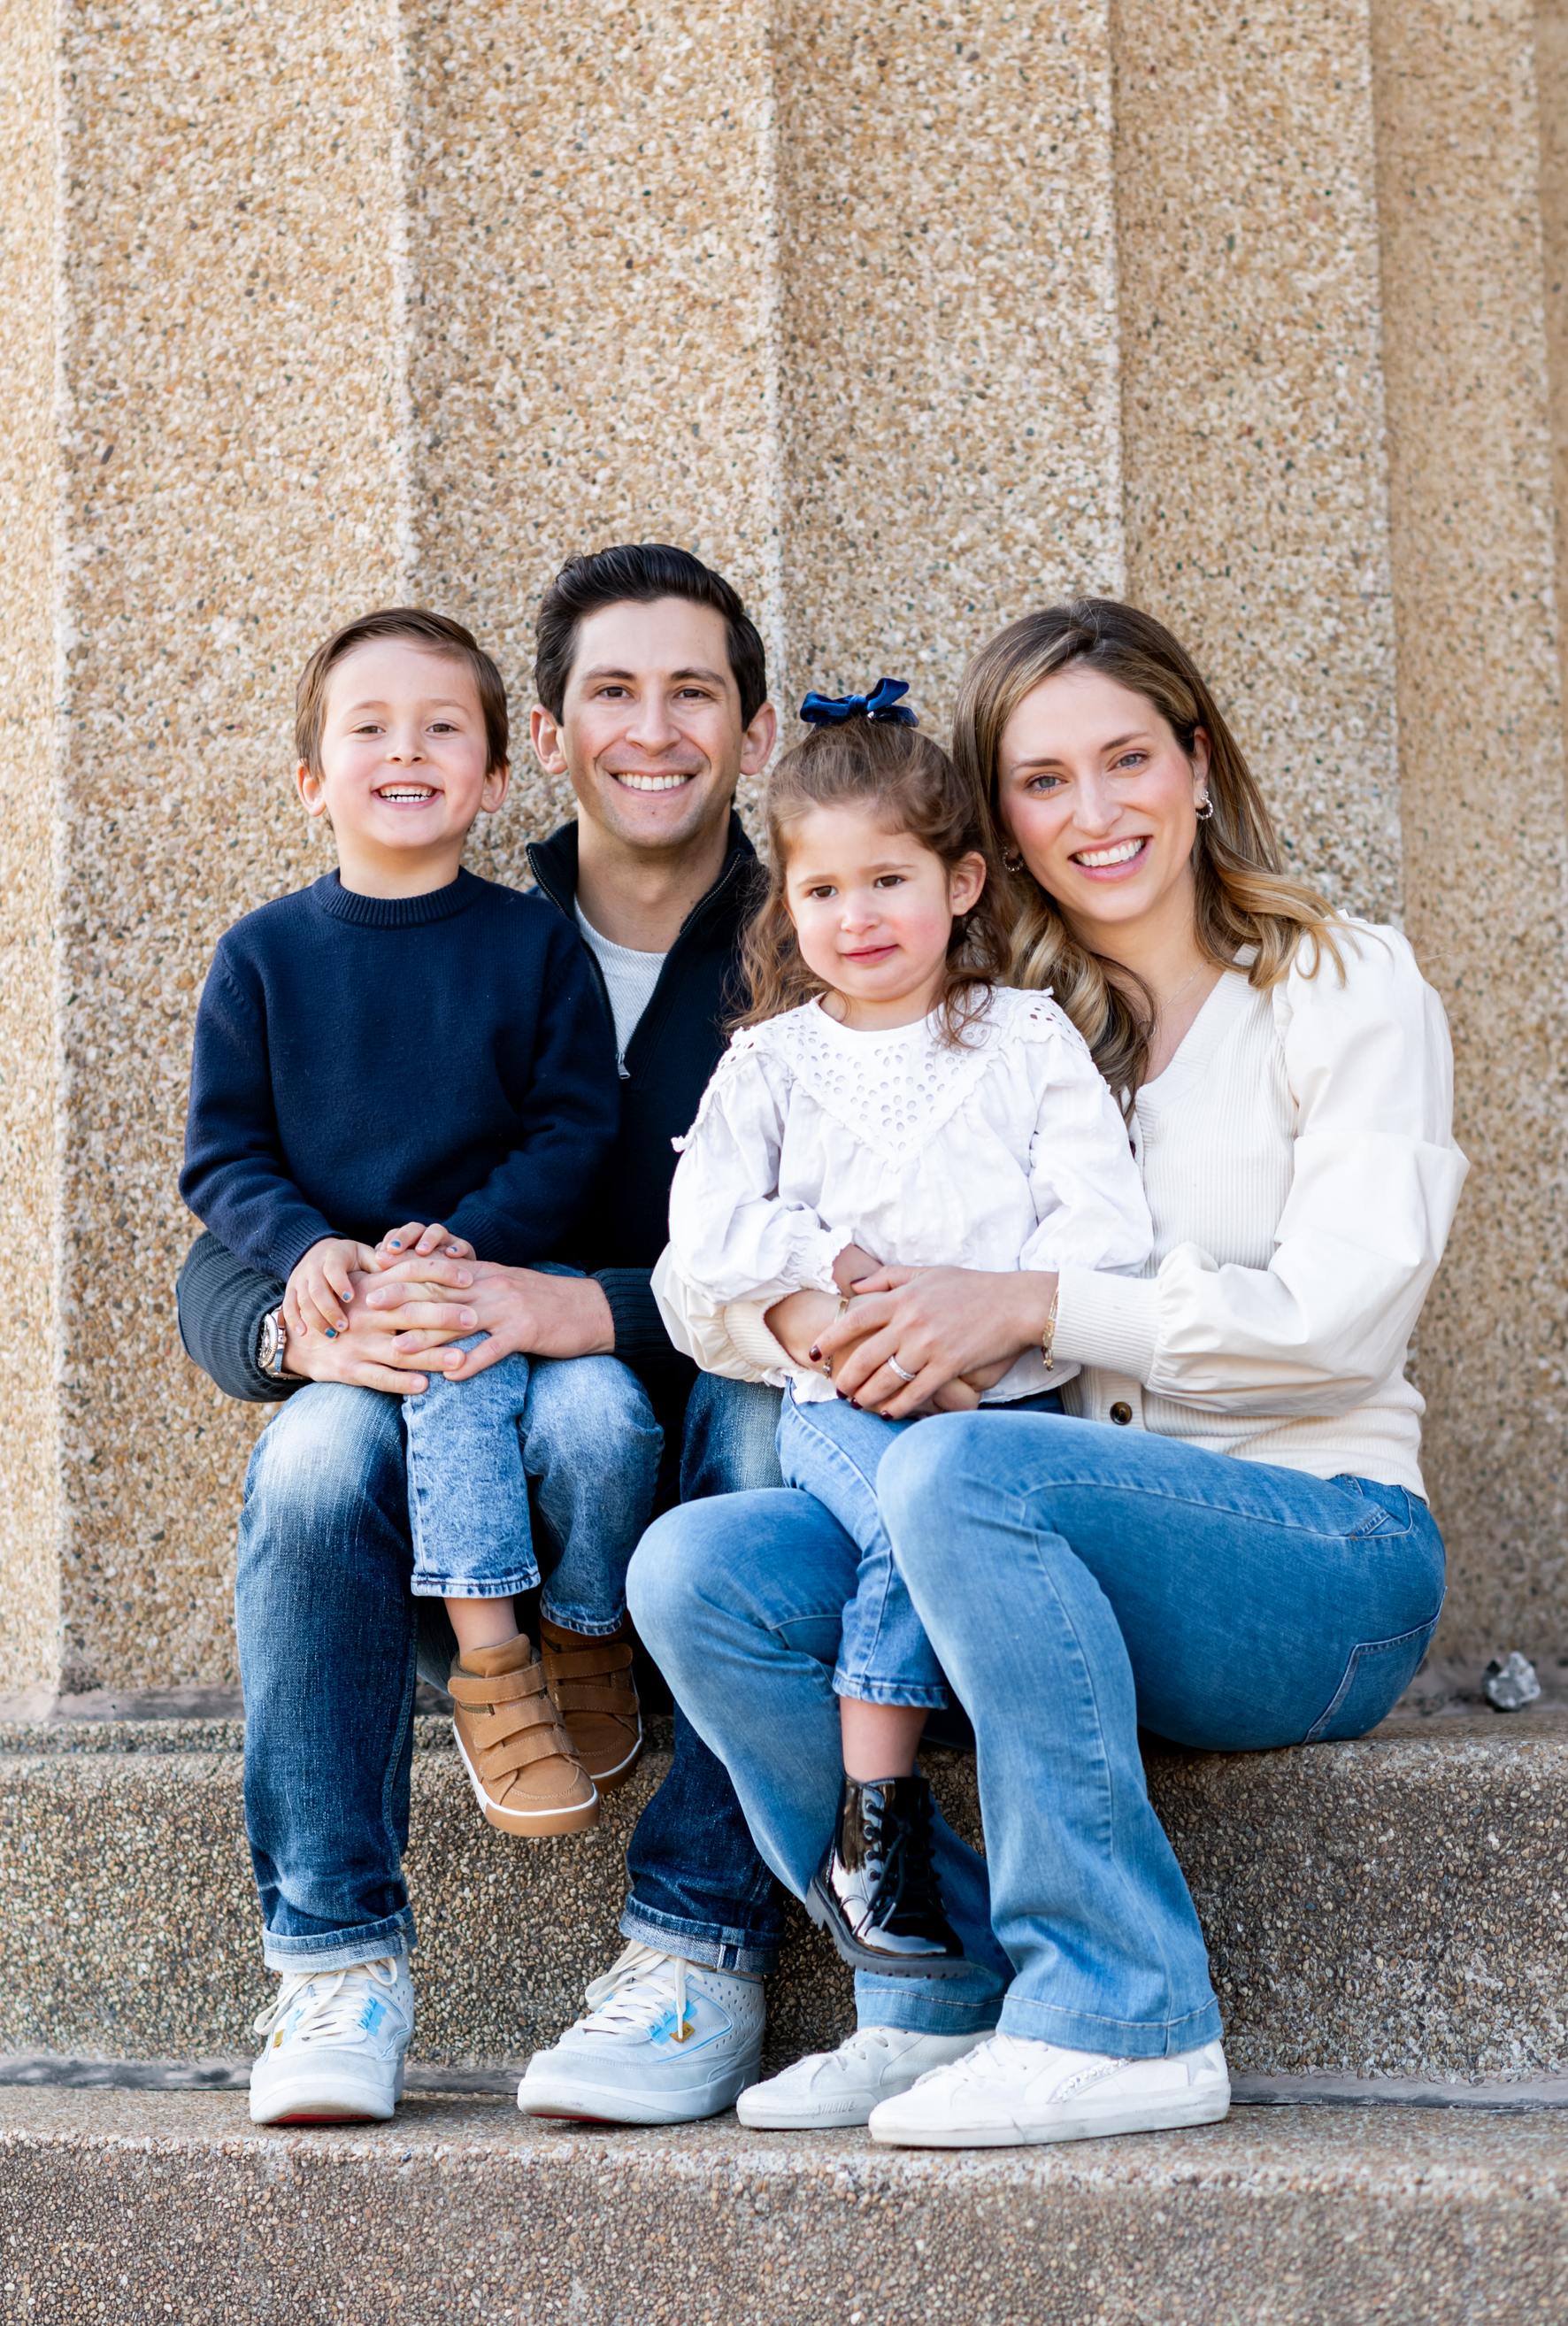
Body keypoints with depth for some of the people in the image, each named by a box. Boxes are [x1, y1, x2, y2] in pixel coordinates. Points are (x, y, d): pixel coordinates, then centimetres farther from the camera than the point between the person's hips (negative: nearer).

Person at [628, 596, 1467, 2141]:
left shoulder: (1345, 991, 4)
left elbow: (1338, 1311, -10)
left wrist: (1036, 1305, -19)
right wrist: (804, 1316, -15)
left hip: (1322, 1557, -5)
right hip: (1072, 1555, 5)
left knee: (961, 1467, -33)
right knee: (695, 1568, -18)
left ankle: (1125, 2023, -27)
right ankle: (942, 1996, -10)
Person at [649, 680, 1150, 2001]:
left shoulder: (1029, 1040, 10)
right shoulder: (770, 1064, 15)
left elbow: (1105, 1223, -1)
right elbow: (707, 1237, 3)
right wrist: (841, 1270, -9)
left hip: (1010, 1400, 0)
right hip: (840, 1401, 0)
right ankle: (872, 1829, -22)